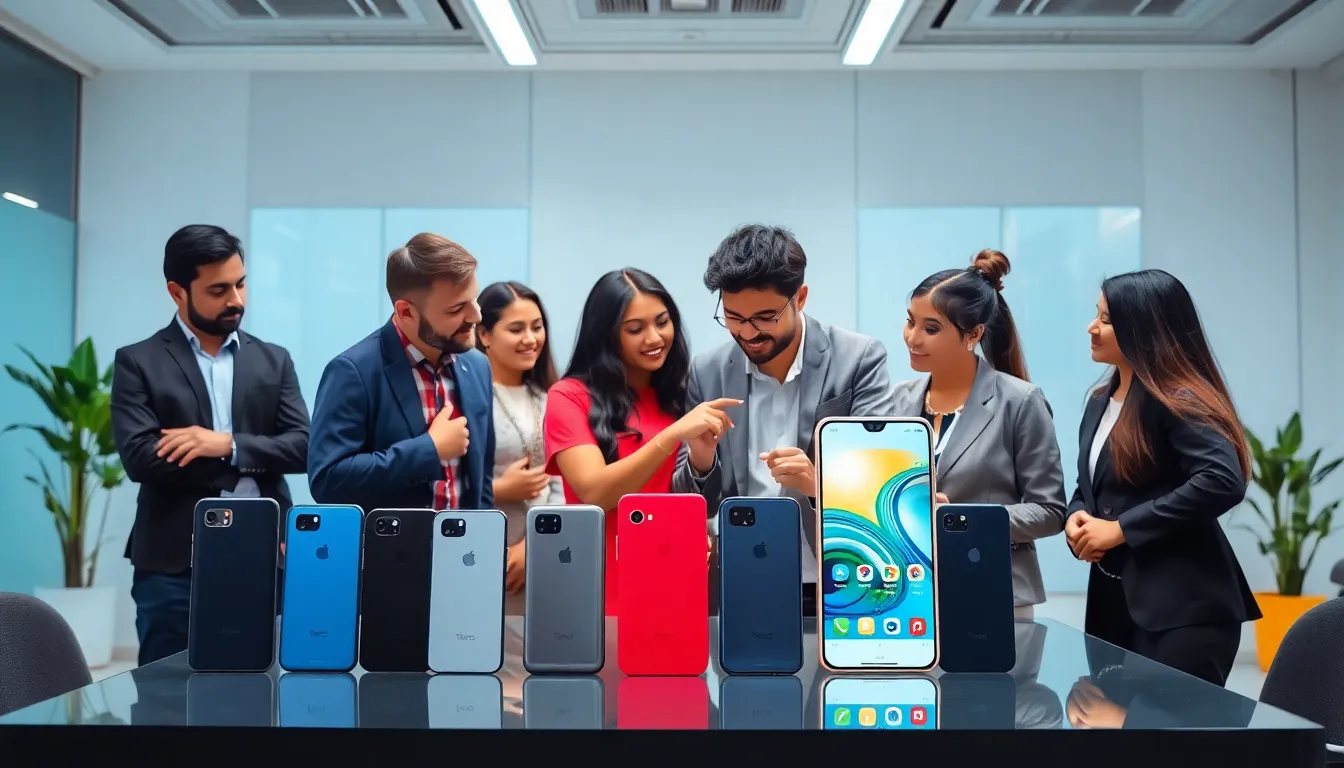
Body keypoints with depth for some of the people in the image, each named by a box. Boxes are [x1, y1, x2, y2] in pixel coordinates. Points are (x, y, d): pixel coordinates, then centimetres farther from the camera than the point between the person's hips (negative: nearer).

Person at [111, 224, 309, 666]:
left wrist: (229, 444, -14)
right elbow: (139, 458, -10)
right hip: (173, 567, -2)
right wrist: (250, 464, -9)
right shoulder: (138, 363, 3)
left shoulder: (274, 361, 11)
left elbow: (302, 447, 1)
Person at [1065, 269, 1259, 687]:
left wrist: (1122, 528, -22)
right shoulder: (1100, 402, 14)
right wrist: (1076, 518, -2)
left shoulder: (1178, 398, -12)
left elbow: (1223, 481, -26)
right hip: (1113, 602, 9)